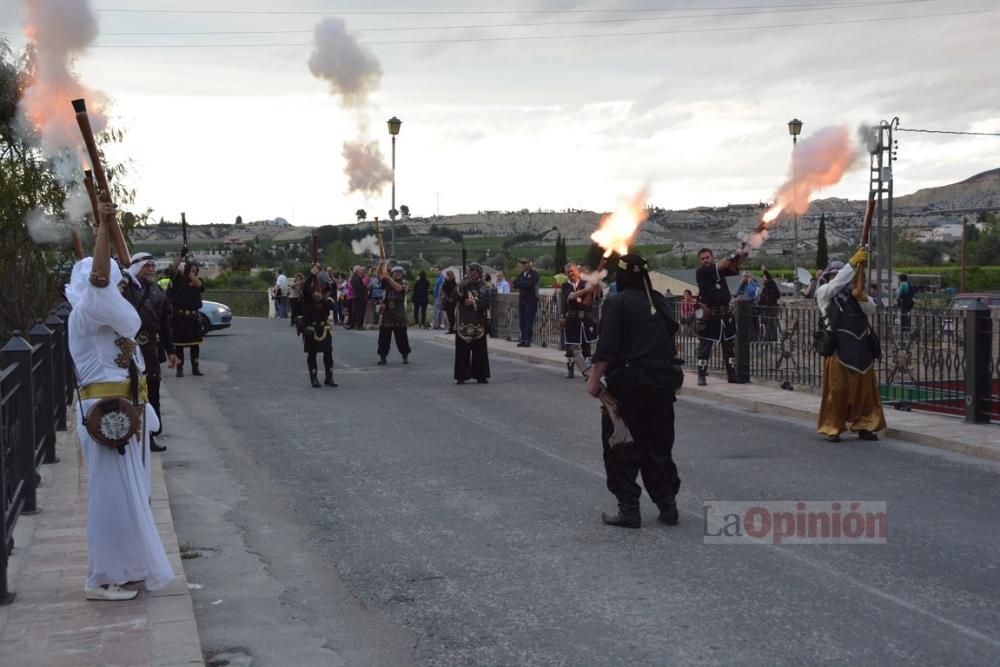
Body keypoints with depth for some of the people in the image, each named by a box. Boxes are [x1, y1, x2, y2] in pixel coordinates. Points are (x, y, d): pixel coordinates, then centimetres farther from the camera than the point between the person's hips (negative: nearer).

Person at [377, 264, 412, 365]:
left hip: (399, 312, -1)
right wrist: (381, 265, -23)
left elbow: (398, 288, -18)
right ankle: (382, 356, 9)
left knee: (401, 335, 2)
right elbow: (379, 275, -7)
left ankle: (405, 356, 13)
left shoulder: (403, 283, 3)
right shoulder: (386, 282, 9)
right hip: (386, 311, 1)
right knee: (384, 335, 2)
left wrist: (389, 278, -22)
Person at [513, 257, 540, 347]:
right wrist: (524, 283, -9)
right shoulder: (520, 274, 18)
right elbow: (515, 285, 6)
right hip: (522, 299, 6)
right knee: (522, 320, 4)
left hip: (531, 300, -6)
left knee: (529, 320, -9)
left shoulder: (534, 273, -2)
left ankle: (527, 340, -8)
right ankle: (523, 339, 9)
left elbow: (530, 284, -17)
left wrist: (520, 283, -4)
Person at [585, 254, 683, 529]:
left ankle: (628, 509, 3)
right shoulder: (660, 302, 10)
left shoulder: (617, 302, -9)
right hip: (663, 380, 6)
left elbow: (606, 348, -16)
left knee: (622, 447, 4)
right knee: (659, 446, 16)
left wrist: (594, 379, -11)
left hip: (628, 382, -6)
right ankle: (667, 504, 17)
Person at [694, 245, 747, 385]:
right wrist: (735, 255, -13)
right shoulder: (700, 272, -8)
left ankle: (732, 374, 17)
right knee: (705, 346, -3)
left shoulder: (720, 270, 10)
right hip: (709, 316, -6)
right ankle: (702, 376, 2)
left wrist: (741, 257, -17)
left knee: (729, 345, 10)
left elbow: (733, 268, 1)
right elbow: (720, 266, -16)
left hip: (725, 315, 6)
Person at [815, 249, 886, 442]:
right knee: (837, 388, -5)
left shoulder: (853, 292, 18)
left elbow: (871, 310, 8)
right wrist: (853, 262, -20)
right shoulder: (823, 292, 6)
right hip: (838, 345, -5)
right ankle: (833, 428, 3)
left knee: (865, 388, 6)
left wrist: (861, 298, -12)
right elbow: (837, 283, -13)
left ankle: (863, 426, 15)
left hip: (861, 346, 5)